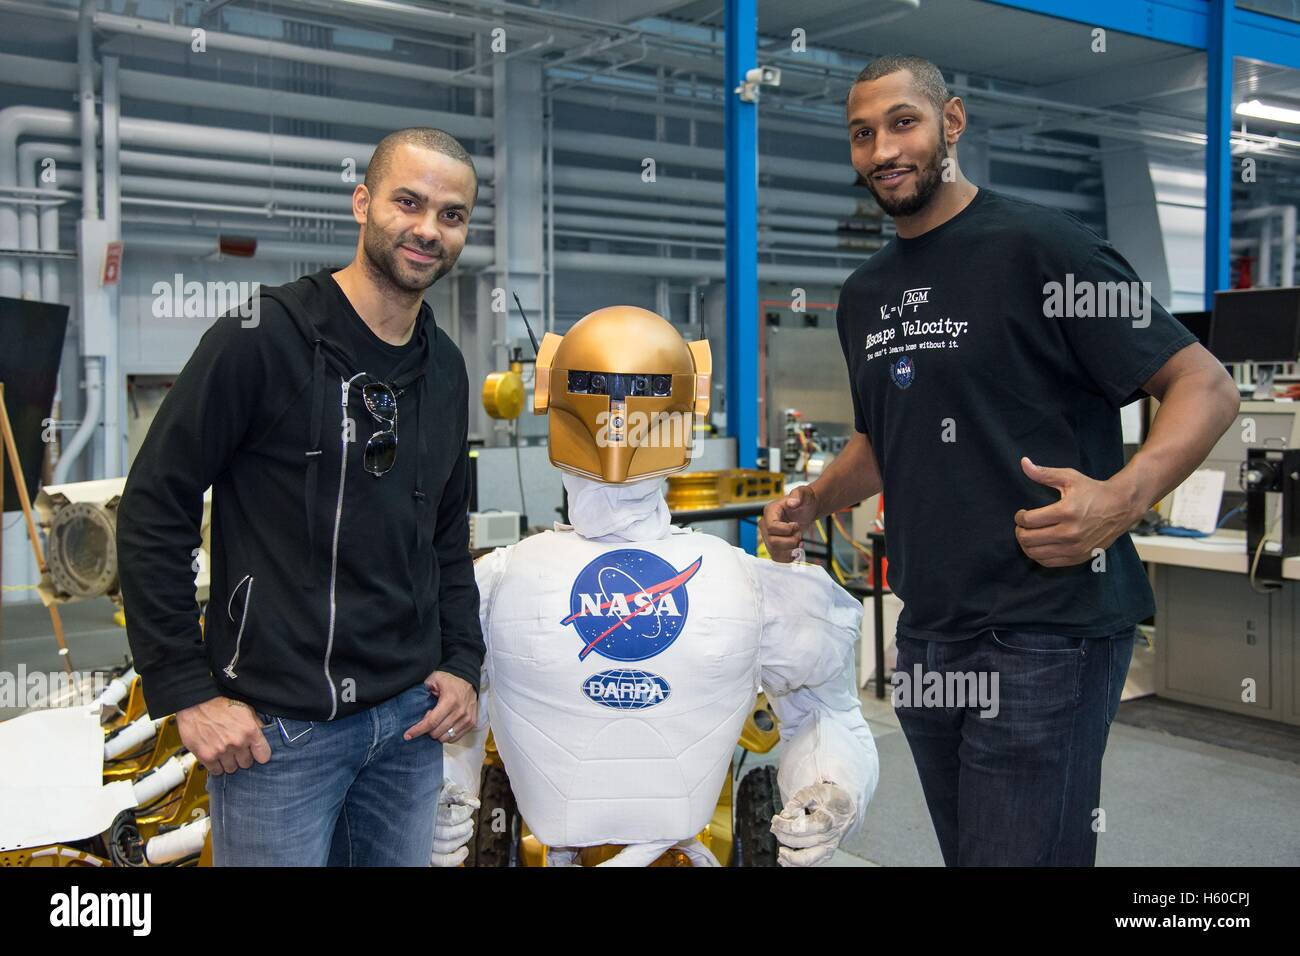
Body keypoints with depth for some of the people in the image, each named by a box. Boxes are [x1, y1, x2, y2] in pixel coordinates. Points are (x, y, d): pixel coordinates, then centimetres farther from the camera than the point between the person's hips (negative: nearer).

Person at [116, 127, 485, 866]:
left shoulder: (446, 368, 8)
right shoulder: (261, 340, -12)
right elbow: (154, 512, -11)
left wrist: (463, 662, 8)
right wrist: (187, 692, -12)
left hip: (411, 718, 6)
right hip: (276, 726, -6)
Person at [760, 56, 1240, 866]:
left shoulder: (1042, 246, -10)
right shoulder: (866, 294, 13)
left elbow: (1207, 386, -10)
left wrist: (1122, 497, -27)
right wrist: (811, 503, 7)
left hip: (1045, 631, -7)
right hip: (929, 633, 7)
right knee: (964, 851, 19)